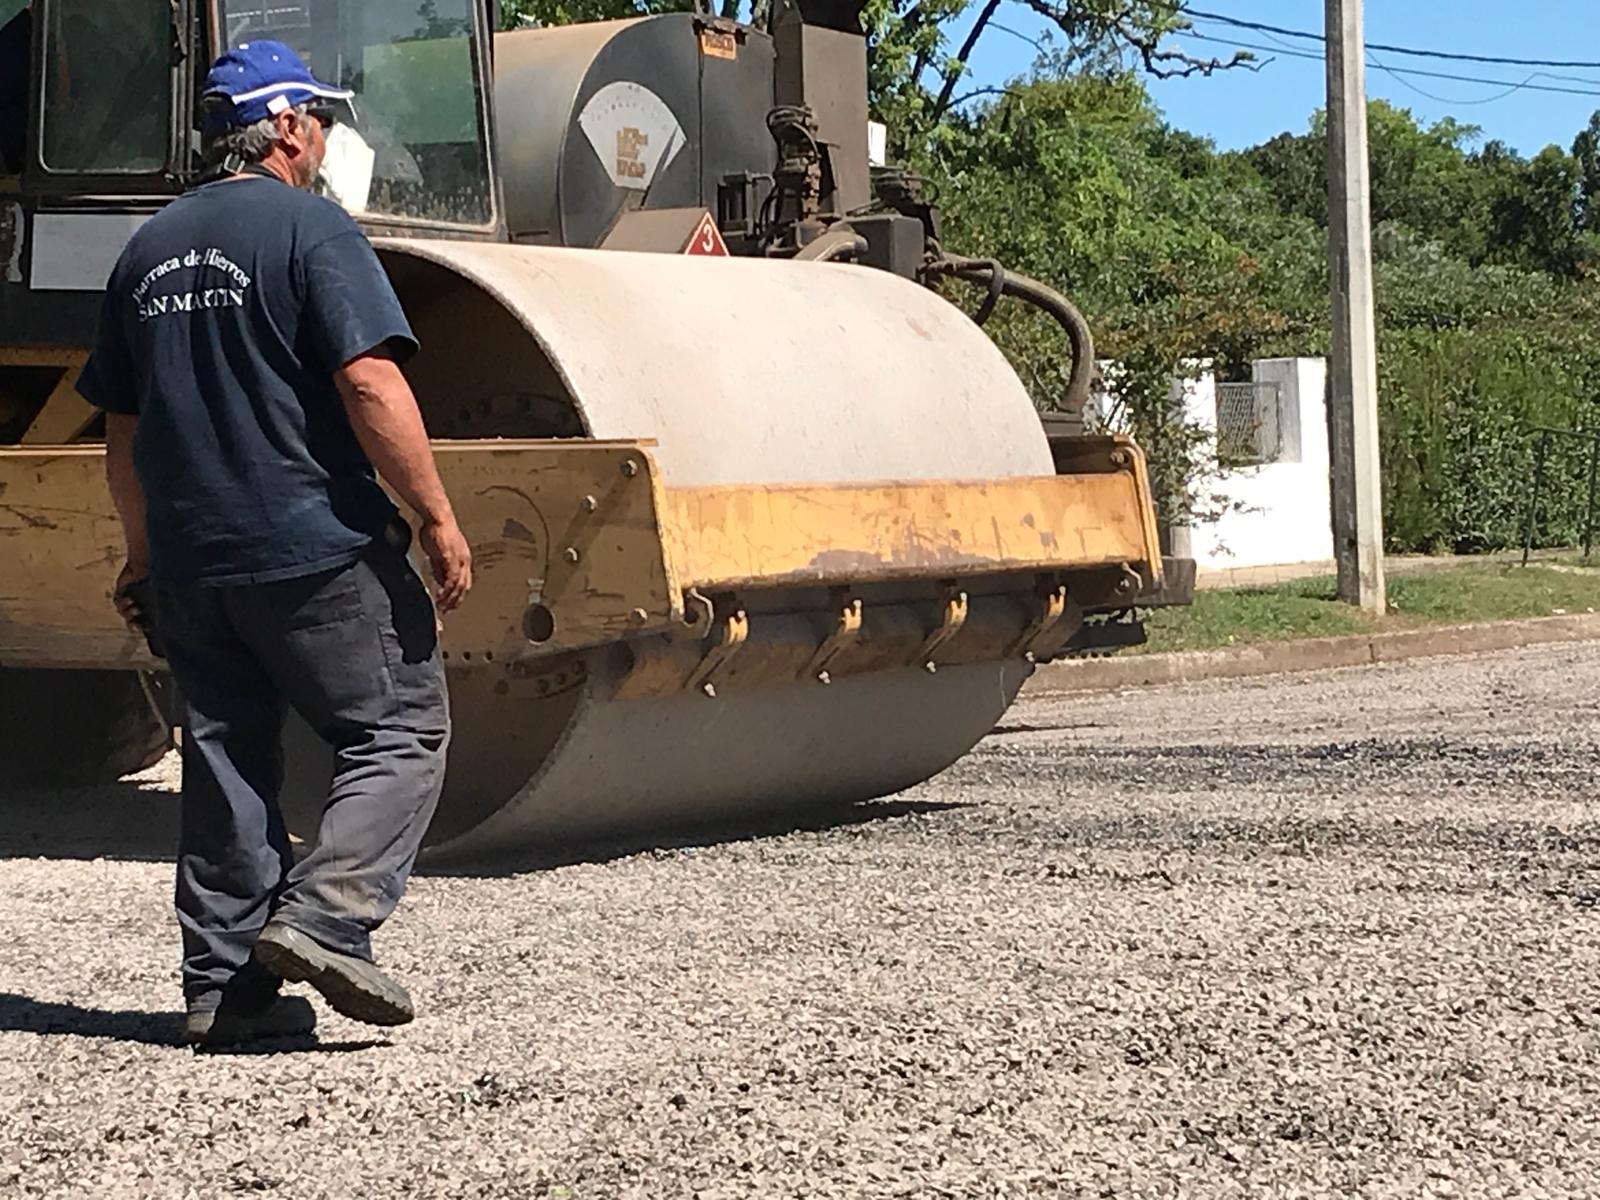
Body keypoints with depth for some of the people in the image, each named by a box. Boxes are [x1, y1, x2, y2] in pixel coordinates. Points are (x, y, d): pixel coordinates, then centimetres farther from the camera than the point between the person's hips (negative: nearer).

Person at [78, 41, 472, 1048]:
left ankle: (226, 984, 10)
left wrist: (145, 554, 27)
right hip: (316, 548, -7)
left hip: (189, 562, 7)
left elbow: (123, 430, 19)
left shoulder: (149, 249, 14)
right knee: (402, 733, 3)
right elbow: (370, 381, -17)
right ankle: (324, 918, -13)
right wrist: (438, 518, -13)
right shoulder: (309, 228, -7)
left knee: (226, 757, 11)